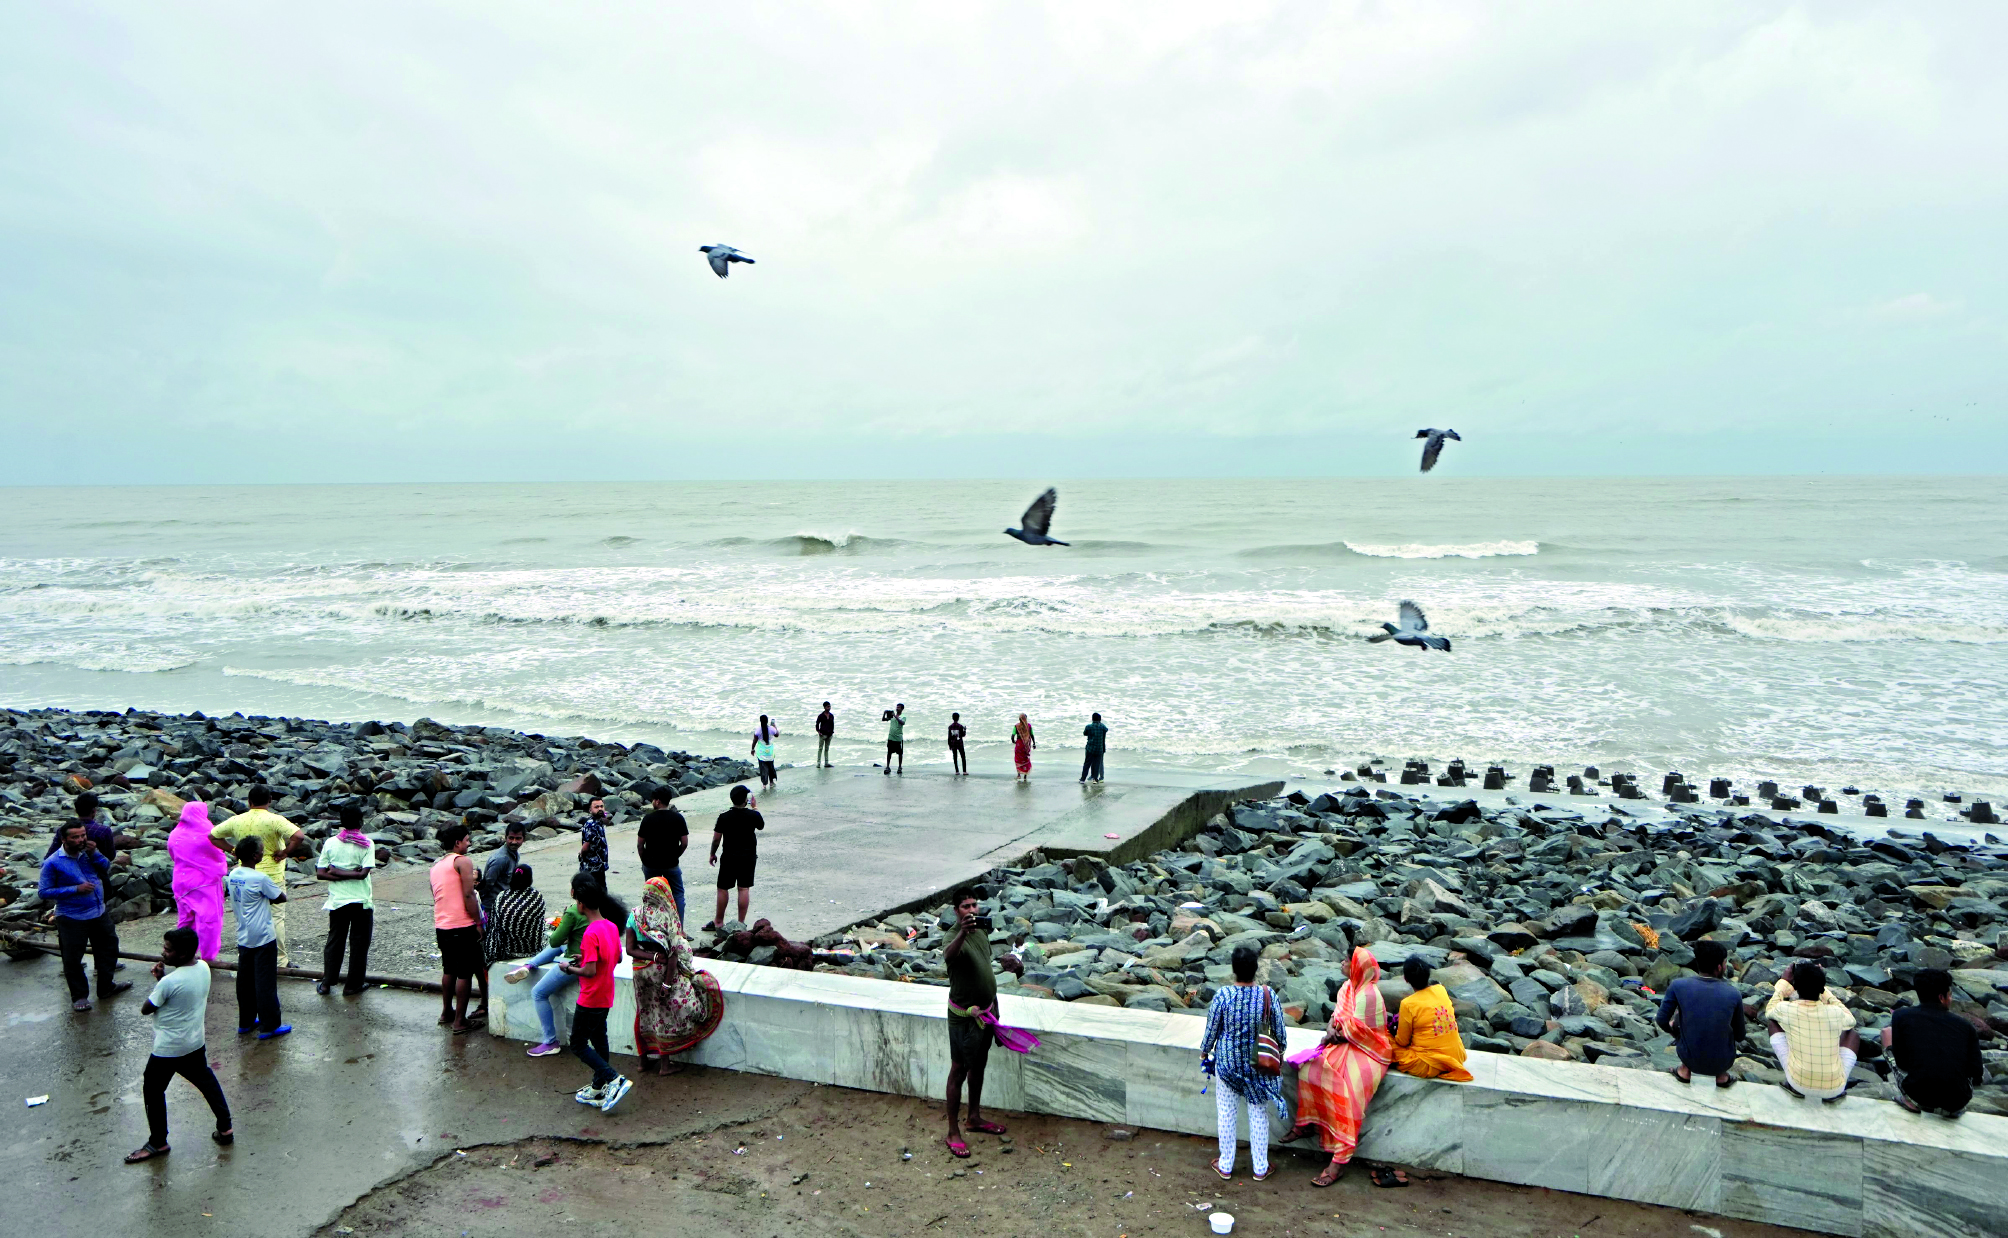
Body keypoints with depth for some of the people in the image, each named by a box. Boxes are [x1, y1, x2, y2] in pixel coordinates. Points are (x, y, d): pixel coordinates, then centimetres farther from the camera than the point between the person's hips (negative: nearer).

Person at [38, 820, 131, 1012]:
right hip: (72, 919, -6)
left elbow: (107, 871, 0)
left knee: (109, 948, 19)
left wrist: (95, 854, -16)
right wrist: (76, 889, -23)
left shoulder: (89, 852, -1)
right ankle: (79, 996, 21)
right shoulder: (53, 863, -16)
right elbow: (44, 892, -15)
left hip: (99, 913, 6)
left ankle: (106, 987, 37)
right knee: (72, 959, 3)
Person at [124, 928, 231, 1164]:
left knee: (153, 1092, 13)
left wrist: (158, 979, -3)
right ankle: (225, 1128, 27)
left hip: (168, 1049, -7)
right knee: (207, 1082, 22)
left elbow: (146, 1009, -13)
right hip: (196, 1044, 7)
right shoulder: (204, 968, -6)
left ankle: (158, 1143, 24)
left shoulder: (169, 982, -27)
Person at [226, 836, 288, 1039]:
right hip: (263, 939, -7)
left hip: (243, 938, 7)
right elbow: (281, 898, -10)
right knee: (266, 982, 0)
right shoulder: (260, 879, -20)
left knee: (245, 980, 17)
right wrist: (281, 890, 10)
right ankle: (269, 1026, 5)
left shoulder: (232, 876, 2)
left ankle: (245, 1021, 27)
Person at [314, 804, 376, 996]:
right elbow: (363, 873, -18)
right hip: (361, 901, -3)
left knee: (334, 941, 16)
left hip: (337, 901, 3)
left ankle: (326, 983, 20)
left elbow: (320, 873, -4)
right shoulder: (367, 844, -10)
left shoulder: (330, 843, -1)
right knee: (359, 943, 8)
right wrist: (348, 874, -8)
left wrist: (336, 874, -5)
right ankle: (353, 985, 13)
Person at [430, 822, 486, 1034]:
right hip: (462, 926, -8)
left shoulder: (436, 865, 15)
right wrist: (478, 923, -11)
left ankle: (446, 1012, 32)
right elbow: (468, 896, -16)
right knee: (465, 973, -1)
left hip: (441, 926, 8)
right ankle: (460, 1021, 0)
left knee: (448, 970, 22)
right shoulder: (462, 861, -10)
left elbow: (437, 896, 20)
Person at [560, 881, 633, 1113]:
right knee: (598, 1040, 17)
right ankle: (598, 1090, 25)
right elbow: (618, 958, 14)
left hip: (590, 999, -8)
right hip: (606, 996, 9)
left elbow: (590, 971, -25)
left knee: (578, 1045, 2)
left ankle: (615, 1079, -8)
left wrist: (569, 968, -9)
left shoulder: (591, 933, -24)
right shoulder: (611, 927, 2)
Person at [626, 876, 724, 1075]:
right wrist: (667, 983, -16)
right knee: (665, 1015, 9)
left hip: (640, 972, 5)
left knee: (646, 1013, 19)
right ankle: (665, 1064, 16)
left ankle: (644, 1059, 31)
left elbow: (630, 949, -7)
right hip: (662, 971, -4)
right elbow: (673, 953, -19)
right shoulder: (668, 918, -16)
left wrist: (653, 957, -12)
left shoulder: (635, 915, -4)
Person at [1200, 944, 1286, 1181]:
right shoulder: (1268, 995, -16)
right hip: (1258, 1064, 1)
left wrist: (1204, 1053, 10)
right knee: (1258, 1115, 17)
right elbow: (1279, 1033, -5)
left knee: (1227, 1115, 15)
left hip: (1227, 1063, -1)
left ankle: (1225, 1166, 29)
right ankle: (1260, 1168, 29)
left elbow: (1211, 1031, -9)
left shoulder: (1222, 995, -20)